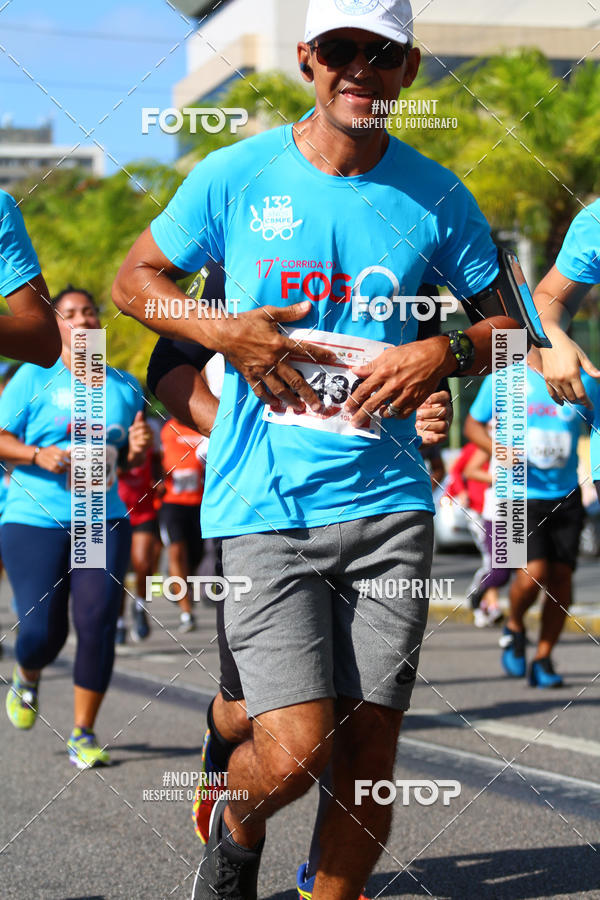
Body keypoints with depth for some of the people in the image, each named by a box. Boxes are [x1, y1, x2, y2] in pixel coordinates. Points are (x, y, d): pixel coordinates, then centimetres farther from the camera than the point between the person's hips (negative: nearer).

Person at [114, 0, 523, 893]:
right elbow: (134, 279, 12)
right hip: (265, 507, -2)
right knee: (294, 751, -12)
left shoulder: (437, 198, 6)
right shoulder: (237, 175, 2)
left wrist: (446, 354, -5)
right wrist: (222, 332, -6)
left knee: (368, 757, 0)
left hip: (389, 505, 2)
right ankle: (237, 824, 23)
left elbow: (505, 323, 17)